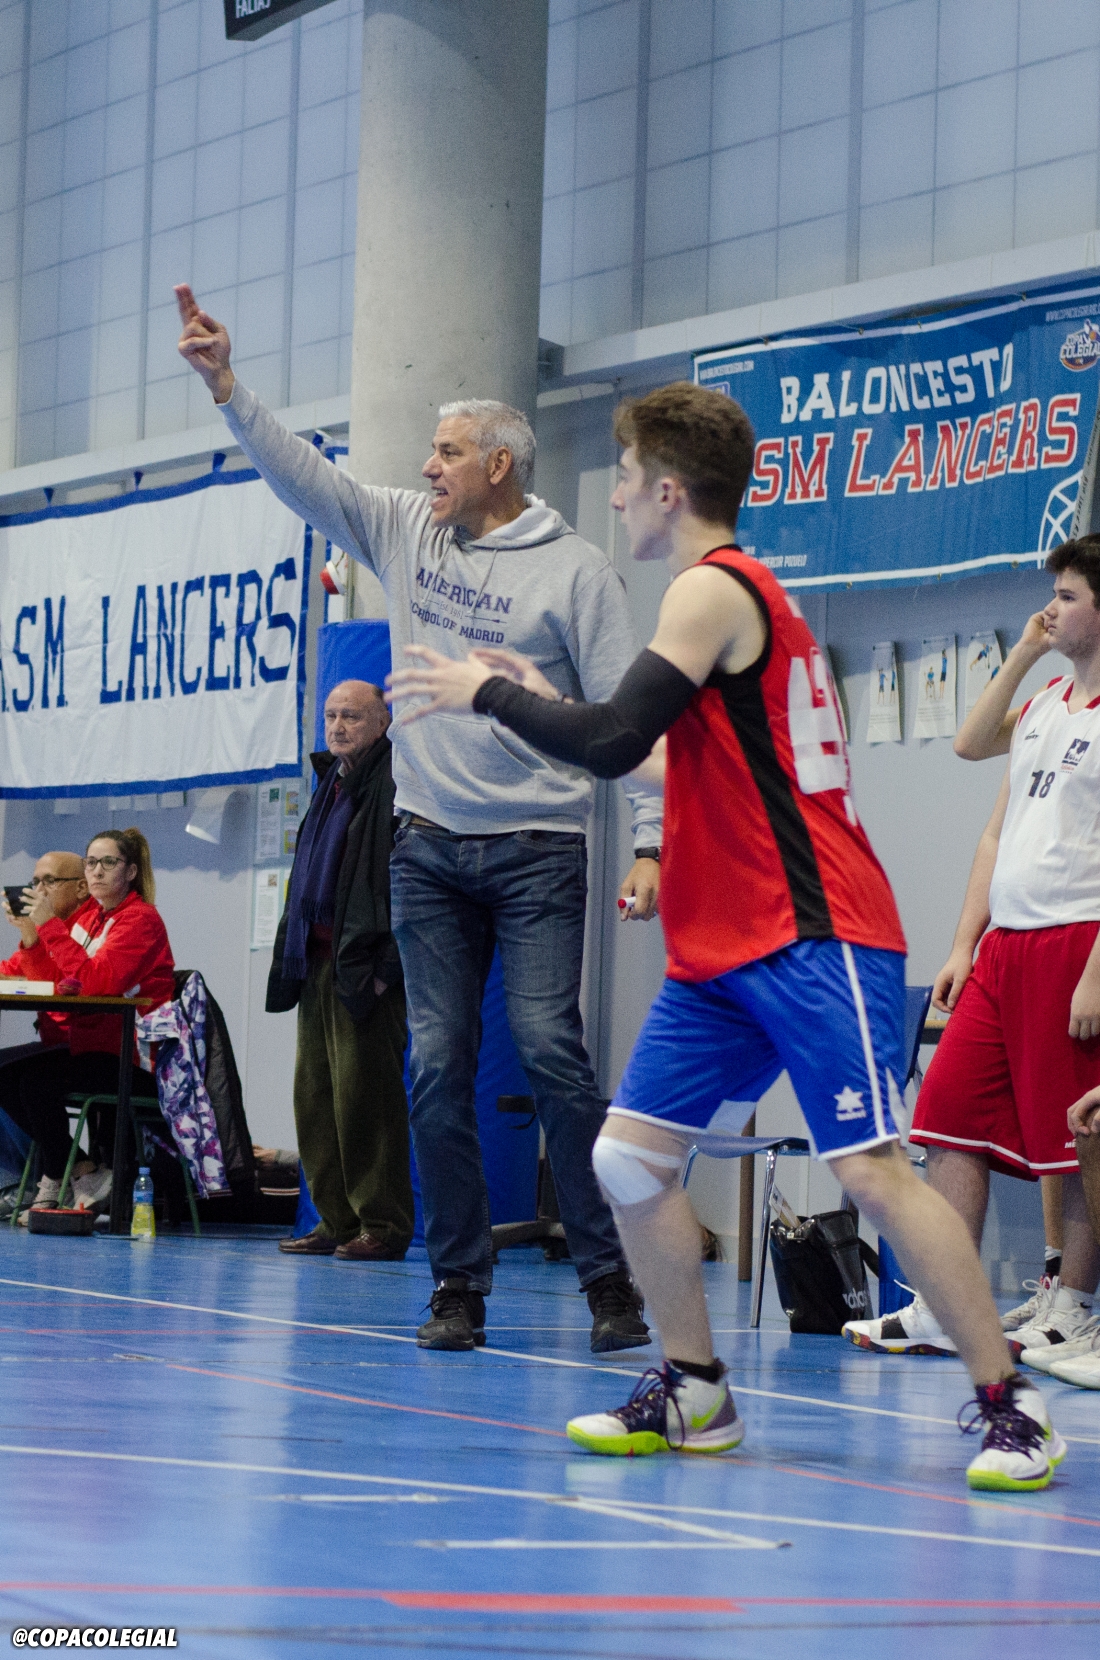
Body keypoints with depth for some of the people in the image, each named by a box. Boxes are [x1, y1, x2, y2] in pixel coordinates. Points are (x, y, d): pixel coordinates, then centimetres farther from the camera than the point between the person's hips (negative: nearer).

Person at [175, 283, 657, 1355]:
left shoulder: (575, 571, -3)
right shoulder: (402, 532, 11)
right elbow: (299, 475, 7)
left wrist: (650, 842, -12)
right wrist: (223, 383, -5)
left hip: (537, 851, -4)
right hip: (428, 848, 4)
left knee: (548, 1047, -14)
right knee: (438, 1064, 1)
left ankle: (610, 1278, -8)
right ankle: (458, 1287, 6)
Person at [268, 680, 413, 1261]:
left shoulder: (392, 785, -8)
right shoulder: (332, 784, 21)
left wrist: (384, 964, -20)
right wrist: (294, 960, 18)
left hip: (365, 966, -9)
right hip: (319, 962, 9)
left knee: (364, 1091, -9)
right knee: (315, 1093, 8)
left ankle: (382, 1224, -5)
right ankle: (337, 1220, 13)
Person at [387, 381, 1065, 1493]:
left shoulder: (713, 588, -11)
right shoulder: (744, 590, 19)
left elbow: (610, 744, -20)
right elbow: (675, 753, 27)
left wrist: (490, 692, -5)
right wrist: (532, 704, 25)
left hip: (813, 939, -10)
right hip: (723, 946, 10)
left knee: (870, 1170, -14)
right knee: (628, 1157, 5)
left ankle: (1010, 1409, -9)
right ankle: (693, 1392, 14)